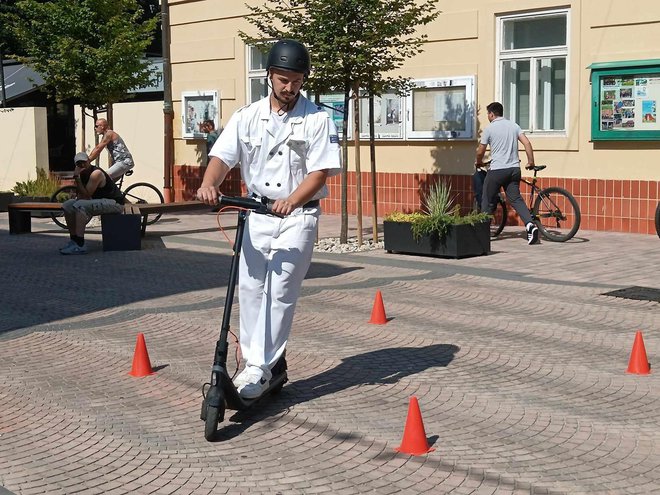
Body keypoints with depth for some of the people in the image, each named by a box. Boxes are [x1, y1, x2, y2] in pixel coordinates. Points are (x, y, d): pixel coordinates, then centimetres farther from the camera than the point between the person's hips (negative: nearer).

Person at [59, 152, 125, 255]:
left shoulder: (96, 174, -21)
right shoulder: (83, 173, 7)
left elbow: (85, 196, -25)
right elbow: (81, 196, 9)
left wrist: (77, 178, -25)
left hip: (114, 202, -10)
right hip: (100, 201, 10)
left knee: (79, 206, -29)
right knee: (67, 205, 5)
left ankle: (80, 246, -32)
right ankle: (74, 240, 6)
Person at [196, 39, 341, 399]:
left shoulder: (317, 120, -3)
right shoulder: (248, 117, 5)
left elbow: (320, 171, -9)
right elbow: (223, 157, -4)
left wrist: (291, 201, -26)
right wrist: (209, 184, -26)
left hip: (298, 213, -4)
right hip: (257, 211, 4)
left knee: (280, 292, -9)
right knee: (250, 287, 4)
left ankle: (259, 368, -6)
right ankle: (255, 362, 16)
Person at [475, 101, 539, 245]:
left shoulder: (489, 129, -4)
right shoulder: (514, 125, 9)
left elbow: (480, 152, 1)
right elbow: (527, 143, 1)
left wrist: (478, 162, 22)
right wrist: (531, 162, 10)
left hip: (497, 170, -5)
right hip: (514, 169, 5)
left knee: (488, 202, 8)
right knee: (516, 199, 6)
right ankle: (530, 225, -15)